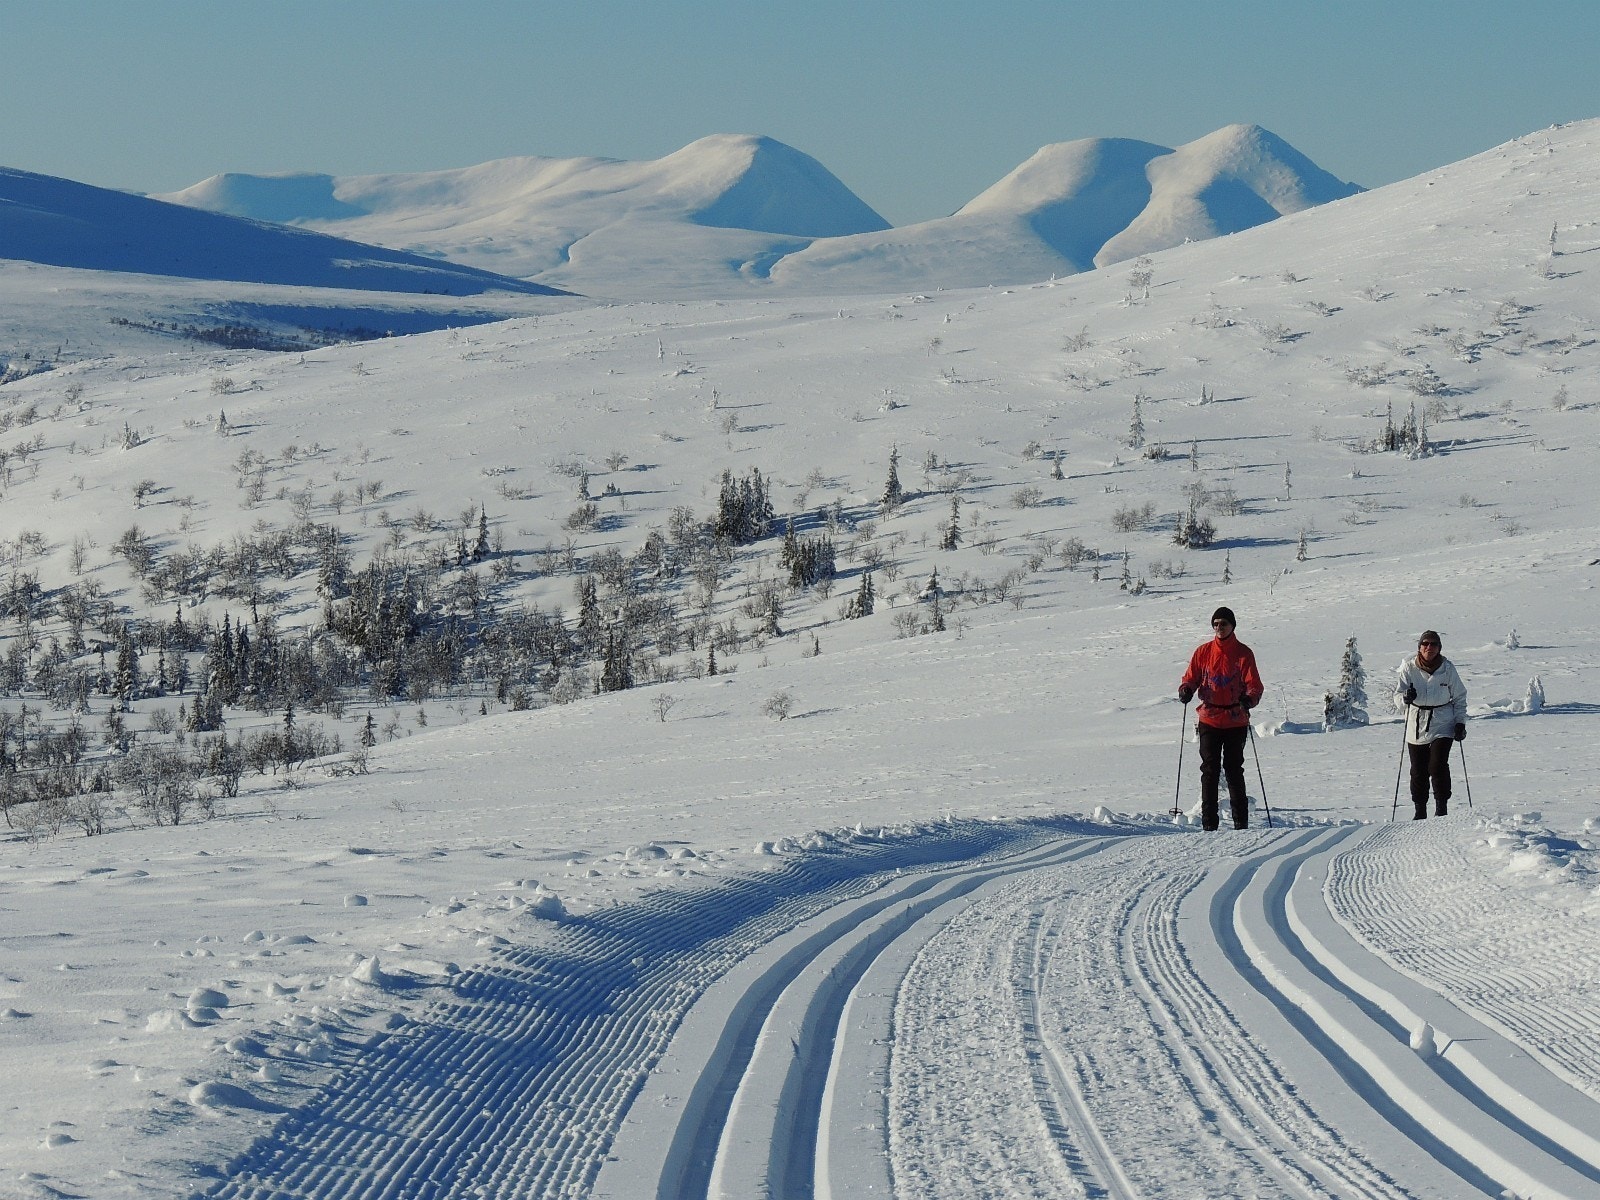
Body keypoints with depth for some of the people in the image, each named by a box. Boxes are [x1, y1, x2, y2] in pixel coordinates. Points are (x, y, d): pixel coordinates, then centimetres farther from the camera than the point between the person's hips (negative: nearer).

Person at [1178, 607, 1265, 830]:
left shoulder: (1243, 654, 2)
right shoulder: (1203, 652, 7)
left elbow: (1254, 685, -1)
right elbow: (1191, 677, 10)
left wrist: (1249, 699, -23)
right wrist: (1186, 690, -13)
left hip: (1236, 722, -1)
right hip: (1209, 721, 1)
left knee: (1234, 770, 1)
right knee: (1210, 770, -1)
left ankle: (1241, 821, 7)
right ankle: (1209, 823, 2)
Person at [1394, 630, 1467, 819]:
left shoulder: (1447, 668, -2)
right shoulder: (1409, 667, -3)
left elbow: (1459, 698, 8)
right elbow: (1398, 696, -5)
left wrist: (1460, 722, 1)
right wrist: (1405, 698, -28)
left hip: (1442, 726, -1)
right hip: (1417, 727, 1)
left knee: (1438, 766, -15)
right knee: (1418, 771, 5)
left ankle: (1441, 808, -5)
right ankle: (1419, 811, 18)